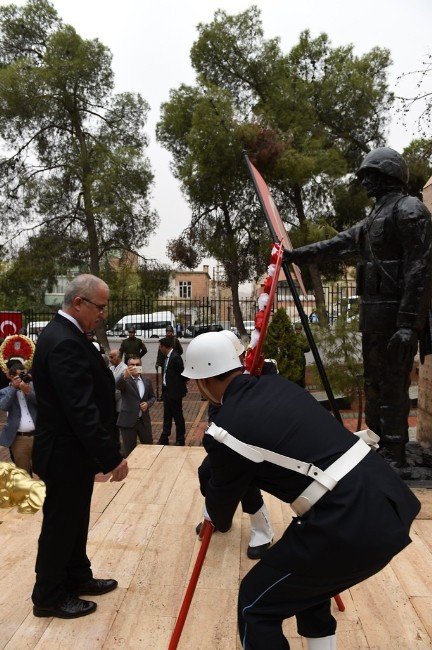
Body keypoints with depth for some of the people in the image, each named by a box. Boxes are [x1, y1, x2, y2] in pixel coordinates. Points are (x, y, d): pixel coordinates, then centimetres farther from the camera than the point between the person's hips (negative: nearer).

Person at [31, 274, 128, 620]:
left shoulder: (64, 334, 7)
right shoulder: (65, 342, -26)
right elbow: (82, 409, -30)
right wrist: (112, 457, -25)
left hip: (72, 448, 10)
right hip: (66, 453, -10)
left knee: (74, 519, 23)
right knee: (60, 525, 8)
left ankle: (77, 578, 40)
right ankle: (49, 597, 27)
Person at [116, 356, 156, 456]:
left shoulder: (146, 381, 8)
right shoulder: (124, 381, -6)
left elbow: (153, 397, 17)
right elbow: (118, 385, -29)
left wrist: (148, 403, -6)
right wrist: (125, 376, -51)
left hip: (144, 420, 4)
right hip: (128, 421, -4)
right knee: (129, 450, 4)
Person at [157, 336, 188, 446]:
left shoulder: (175, 358, -21)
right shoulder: (167, 357, 7)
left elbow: (182, 374, -20)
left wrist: (180, 386, -7)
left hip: (175, 392, -9)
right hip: (167, 391, 9)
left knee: (178, 416, 5)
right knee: (167, 416, 17)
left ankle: (180, 440, 17)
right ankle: (164, 439, 28)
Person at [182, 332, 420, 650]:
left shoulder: (225, 430, -10)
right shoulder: (278, 383, 9)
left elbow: (222, 496, 10)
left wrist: (217, 520, 32)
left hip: (350, 528, -8)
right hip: (389, 501, 8)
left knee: (256, 604, 11)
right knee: (307, 578, 31)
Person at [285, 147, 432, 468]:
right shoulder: (374, 219, 20)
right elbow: (336, 244, 25)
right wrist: (296, 254, 24)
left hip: (396, 311, -10)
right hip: (374, 310, 10)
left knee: (391, 385, -5)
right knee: (374, 382, 16)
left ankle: (394, 457, 5)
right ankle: (376, 444, 29)